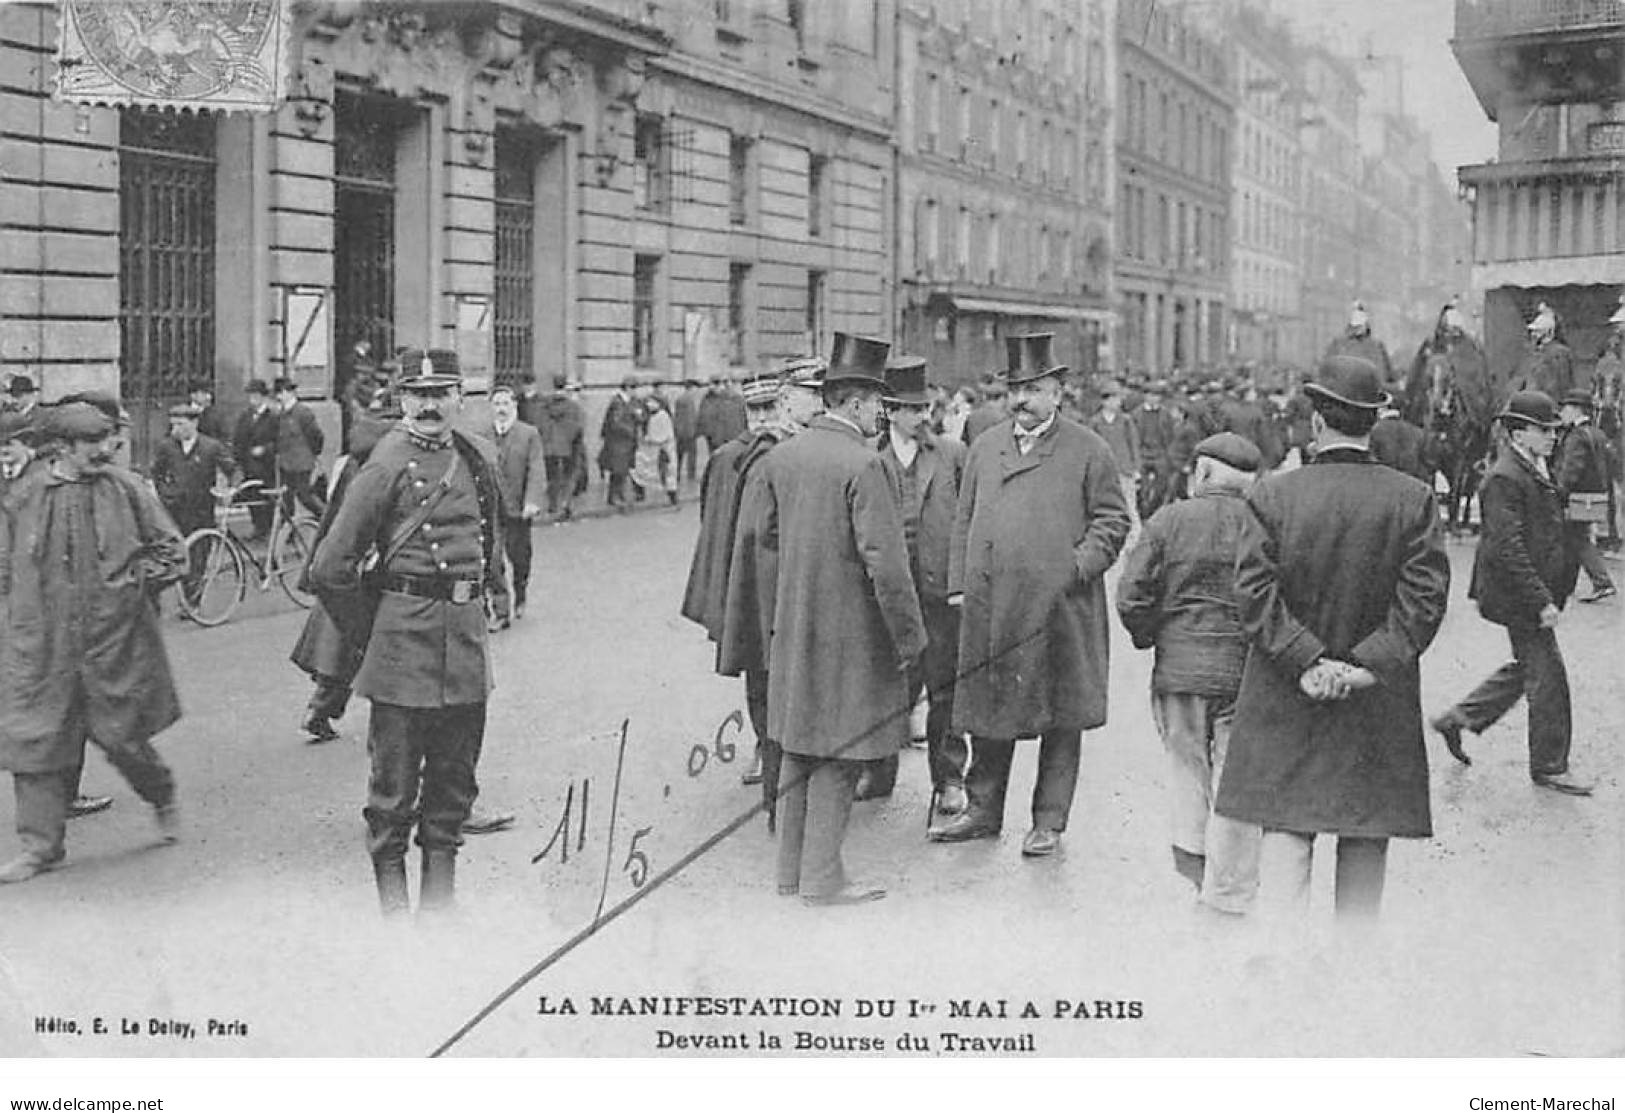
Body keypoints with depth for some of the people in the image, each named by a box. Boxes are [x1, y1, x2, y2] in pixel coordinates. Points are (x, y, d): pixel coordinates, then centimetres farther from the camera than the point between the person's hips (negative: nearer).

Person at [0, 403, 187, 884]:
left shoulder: (127, 490, -2)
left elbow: (171, 550, 5)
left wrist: (135, 580, -7)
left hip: (115, 637, -1)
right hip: (42, 641, 1)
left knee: (120, 734, 4)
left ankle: (163, 797, 34)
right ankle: (41, 844, 11)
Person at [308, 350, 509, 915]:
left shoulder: (480, 458, 9)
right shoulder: (389, 463, -9)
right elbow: (331, 567, -9)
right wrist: (372, 630, -1)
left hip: (467, 631, 6)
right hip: (405, 631, -6)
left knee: (455, 773, 12)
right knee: (395, 778, 2)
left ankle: (440, 887, 24)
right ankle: (392, 894, 14)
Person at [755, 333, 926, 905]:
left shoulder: (780, 456, 5)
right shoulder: (862, 463, -18)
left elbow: (768, 534, 16)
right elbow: (884, 561, -20)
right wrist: (910, 637, -12)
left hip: (791, 624, 8)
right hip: (848, 631, -7)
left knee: (799, 746, 16)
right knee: (838, 755, 2)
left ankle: (792, 867, 25)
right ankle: (822, 876, 8)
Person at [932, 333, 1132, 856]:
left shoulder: (1088, 451, 2)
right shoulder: (984, 447, 14)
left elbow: (1112, 520, 2)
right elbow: (964, 521, 15)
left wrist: (1081, 564, -13)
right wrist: (959, 584, 7)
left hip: (1059, 610, -3)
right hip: (988, 609, 3)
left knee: (1060, 719, 4)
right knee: (986, 713, 10)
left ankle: (1049, 822, 13)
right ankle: (983, 810, 22)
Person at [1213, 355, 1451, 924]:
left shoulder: (1272, 494, -7)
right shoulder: (1414, 499, -4)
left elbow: (1254, 593, -12)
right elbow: (1426, 596, -10)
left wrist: (1307, 660, -10)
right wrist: (1369, 663, -10)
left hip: (1285, 698, -1)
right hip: (1381, 706, 1)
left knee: (1285, 832, 3)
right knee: (1366, 839, 14)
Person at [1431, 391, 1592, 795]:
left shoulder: (1536, 472, 12)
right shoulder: (1504, 480, -20)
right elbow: (1508, 550, -25)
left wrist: (1553, 592, 19)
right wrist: (1542, 602, -25)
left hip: (1538, 589, 10)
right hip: (1520, 596, -10)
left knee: (1526, 668, 19)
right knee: (1547, 678, -2)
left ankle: (1457, 719, 29)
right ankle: (1549, 768, 10)